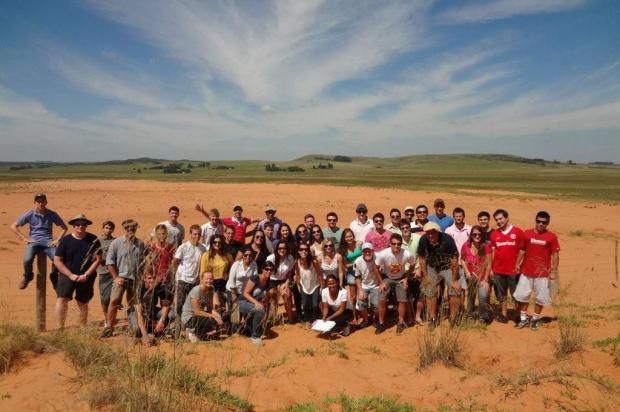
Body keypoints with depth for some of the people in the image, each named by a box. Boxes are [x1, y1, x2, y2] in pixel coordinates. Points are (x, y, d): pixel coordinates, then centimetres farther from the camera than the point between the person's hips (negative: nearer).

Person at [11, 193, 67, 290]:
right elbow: (13, 226, 5)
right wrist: (25, 238, -3)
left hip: (48, 242, 0)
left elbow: (64, 227, 11)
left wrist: (57, 240, -1)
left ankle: (54, 276, 7)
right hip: (33, 241, 0)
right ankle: (27, 276, 7)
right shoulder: (29, 214, 1)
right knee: (27, 260, -28)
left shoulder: (52, 214, 3)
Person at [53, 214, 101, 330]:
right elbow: (57, 261, -3)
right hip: (67, 275, -1)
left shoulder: (93, 240, -2)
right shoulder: (65, 240, -3)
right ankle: (60, 328, -10)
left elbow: (98, 259, -2)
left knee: (83, 303, 11)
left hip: (86, 277, 1)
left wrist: (86, 275, -10)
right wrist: (71, 275, -11)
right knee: (62, 299, -15)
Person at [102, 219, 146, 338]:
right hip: (121, 277, -2)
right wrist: (116, 277, -7)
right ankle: (109, 327, 2)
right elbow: (110, 261, -2)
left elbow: (143, 261, 11)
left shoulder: (140, 244, 6)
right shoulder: (116, 243, -2)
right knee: (114, 301, -10)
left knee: (132, 304, 10)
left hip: (135, 278, 2)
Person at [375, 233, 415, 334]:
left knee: (403, 300, -8)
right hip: (387, 278, -1)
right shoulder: (383, 254, -30)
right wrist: (381, 282, -10)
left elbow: (412, 266, -3)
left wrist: (406, 278, -6)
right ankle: (381, 323, 8)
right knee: (382, 300, -11)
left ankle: (401, 322, 16)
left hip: (400, 279, 1)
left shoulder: (407, 254, -28)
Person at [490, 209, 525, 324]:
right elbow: (492, 252, 9)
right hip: (498, 270, 3)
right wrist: (490, 268, 6)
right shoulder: (494, 234, 5)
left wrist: (518, 264, -9)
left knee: (516, 295, 7)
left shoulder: (518, 232, -4)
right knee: (501, 295, 12)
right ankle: (504, 314, 24)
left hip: (513, 270, -3)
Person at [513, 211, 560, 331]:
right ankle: (523, 318, 21)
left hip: (542, 273, -2)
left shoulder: (552, 236, -5)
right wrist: (518, 263, 4)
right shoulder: (527, 233, 1)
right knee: (522, 295, 7)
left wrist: (554, 271, -7)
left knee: (541, 297, 8)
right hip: (526, 271, 2)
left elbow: (555, 255, -3)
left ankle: (535, 319, 25)